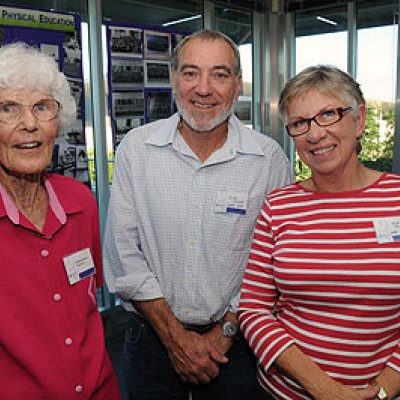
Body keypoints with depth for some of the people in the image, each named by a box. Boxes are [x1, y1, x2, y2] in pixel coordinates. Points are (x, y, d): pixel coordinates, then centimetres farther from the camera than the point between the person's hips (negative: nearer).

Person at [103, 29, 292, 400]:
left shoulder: (270, 158, -9)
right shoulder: (134, 149, -8)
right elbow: (122, 254, -10)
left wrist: (225, 333, -10)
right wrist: (175, 337, -11)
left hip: (234, 341, 0)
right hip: (151, 337, 1)